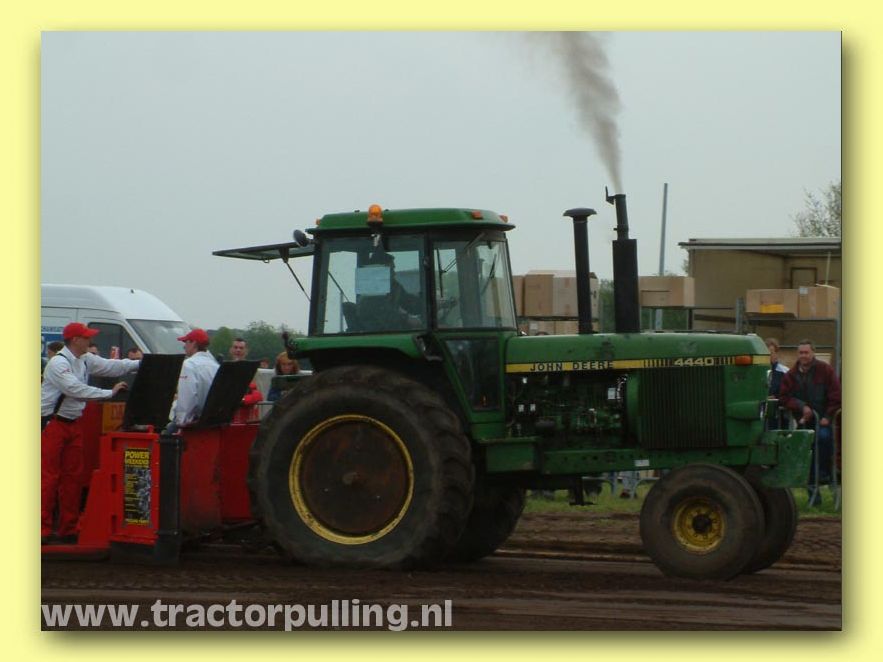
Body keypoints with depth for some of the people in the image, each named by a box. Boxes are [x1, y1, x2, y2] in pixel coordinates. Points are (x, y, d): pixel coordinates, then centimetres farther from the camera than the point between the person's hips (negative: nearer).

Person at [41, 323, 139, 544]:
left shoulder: (85, 360, 9)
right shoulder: (58, 363, -18)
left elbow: (111, 366, 11)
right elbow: (76, 389, -27)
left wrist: (142, 364, 3)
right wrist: (110, 393, -25)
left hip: (73, 424, 9)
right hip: (52, 424, -9)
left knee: (72, 476, 8)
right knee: (49, 476, -9)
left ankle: (68, 530, 13)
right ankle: (43, 530, -9)